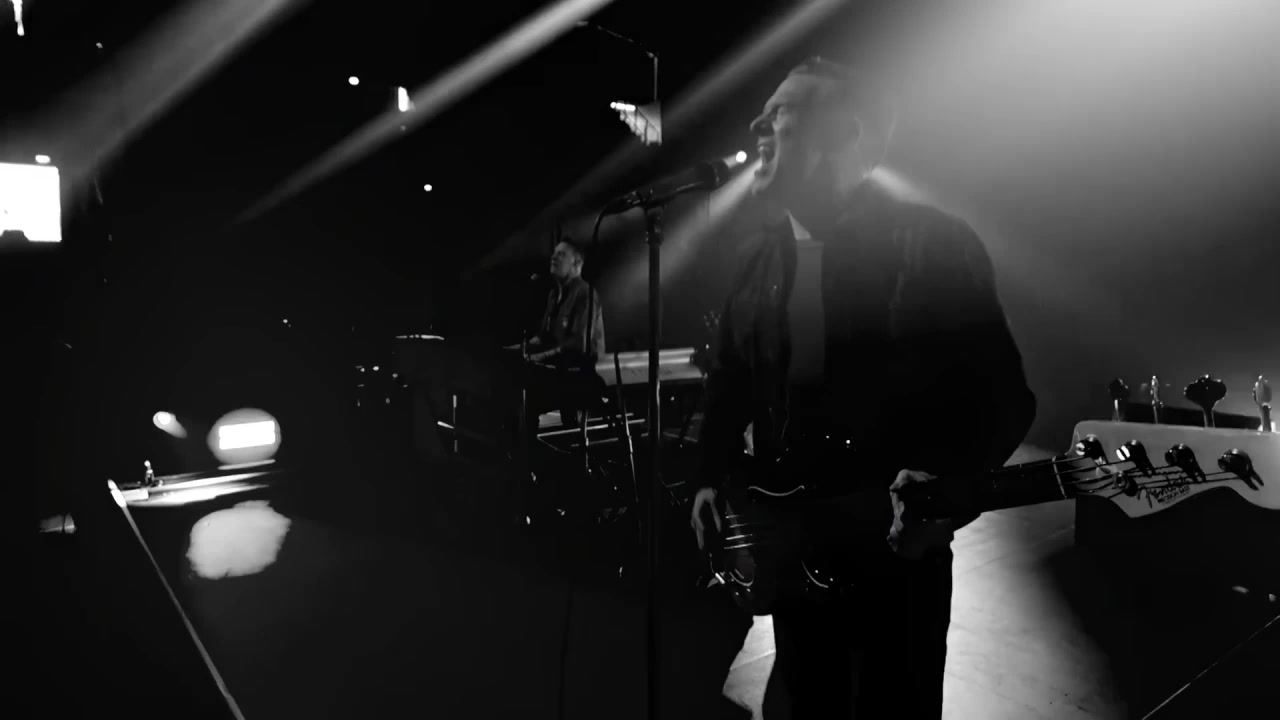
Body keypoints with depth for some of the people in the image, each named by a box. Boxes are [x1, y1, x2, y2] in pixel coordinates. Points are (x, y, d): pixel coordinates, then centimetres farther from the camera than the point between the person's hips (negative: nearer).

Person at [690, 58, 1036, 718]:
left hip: (896, 553, -5)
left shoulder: (933, 247, -11)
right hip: (786, 547, 6)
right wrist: (711, 480, 6)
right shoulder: (760, 260, 7)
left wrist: (944, 480, -28)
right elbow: (730, 384, 15)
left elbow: (1003, 397, -13)